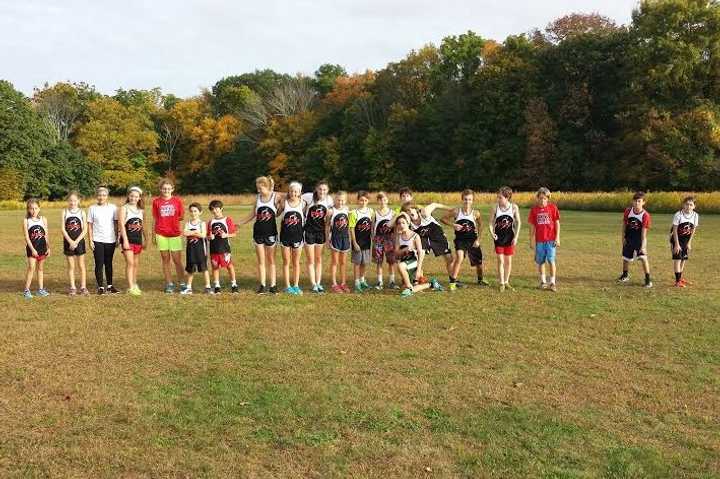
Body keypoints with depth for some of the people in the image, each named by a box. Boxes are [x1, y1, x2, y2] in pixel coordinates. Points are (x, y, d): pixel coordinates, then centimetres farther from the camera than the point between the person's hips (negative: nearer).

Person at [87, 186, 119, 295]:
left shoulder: (113, 208, 4)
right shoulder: (92, 208, 2)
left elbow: (116, 224, 8)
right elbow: (89, 226, 2)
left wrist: (117, 238, 4)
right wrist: (90, 240, -3)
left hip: (110, 240, 1)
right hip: (97, 240, -1)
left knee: (109, 263, 10)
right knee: (99, 264, 0)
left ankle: (110, 285, 19)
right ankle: (101, 287, 7)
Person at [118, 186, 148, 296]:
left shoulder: (141, 210, 11)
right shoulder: (124, 208, -3)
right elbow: (122, 225, -10)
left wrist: (145, 239, 13)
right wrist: (125, 240, -16)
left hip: (138, 239, 5)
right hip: (128, 239, -5)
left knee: (136, 263, 11)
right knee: (130, 263, -11)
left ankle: (134, 284, 24)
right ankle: (131, 287, -11)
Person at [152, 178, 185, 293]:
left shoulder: (177, 201, 2)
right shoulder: (156, 202, 5)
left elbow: (182, 217, 12)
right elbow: (154, 219, 9)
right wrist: (153, 235, 7)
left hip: (175, 234, -1)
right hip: (161, 234, 1)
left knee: (177, 260, -1)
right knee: (166, 260, 6)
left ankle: (181, 283, 7)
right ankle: (169, 284, 12)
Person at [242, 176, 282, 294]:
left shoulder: (276, 197, -6)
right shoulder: (258, 198, 4)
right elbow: (253, 214, 12)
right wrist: (241, 223, 12)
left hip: (271, 231, -3)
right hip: (258, 231, 3)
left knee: (271, 260, 5)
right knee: (261, 260, 5)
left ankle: (273, 285, 11)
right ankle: (262, 285, 10)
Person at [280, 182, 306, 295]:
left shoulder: (302, 204, -1)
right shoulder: (284, 203, -1)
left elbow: (306, 218, 6)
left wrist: (304, 229, -2)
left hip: (298, 235, 0)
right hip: (285, 235, 0)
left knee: (296, 262, 8)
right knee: (286, 262, 5)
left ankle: (296, 285, 17)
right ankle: (287, 286, 13)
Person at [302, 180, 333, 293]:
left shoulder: (329, 199, -4)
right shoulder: (309, 197, -14)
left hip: (321, 231, 3)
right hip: (309, 230, -3)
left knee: (319, 259, 10)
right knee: (311, 260, 1)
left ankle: (319, 283, 17)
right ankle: (313, 284, 8)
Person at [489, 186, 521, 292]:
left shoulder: (514, 207, -7)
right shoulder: (495, 208, -8)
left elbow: (518, 222, 0)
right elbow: (491, 222, -1)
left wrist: (516, 237, -5)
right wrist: (491, 232, -19)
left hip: (509, 237, 1)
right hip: (499, 237, -1)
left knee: (508, 261, 9)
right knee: (500, 260, -2)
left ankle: (506, 281, 23)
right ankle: (501, 283, 5)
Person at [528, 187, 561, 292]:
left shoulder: (552, 207, -2)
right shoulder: (534, 209, 2)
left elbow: (557, 223, 1)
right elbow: (532, 226, 7)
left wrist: (557, 238, -4)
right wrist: (532, 240, 6)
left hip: (551, 239, -2)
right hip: (539, 240, 2)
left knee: (551, 261, -5)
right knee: (540, 262, 9)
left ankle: (552, 282, 2)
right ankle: (543, 281, 23)